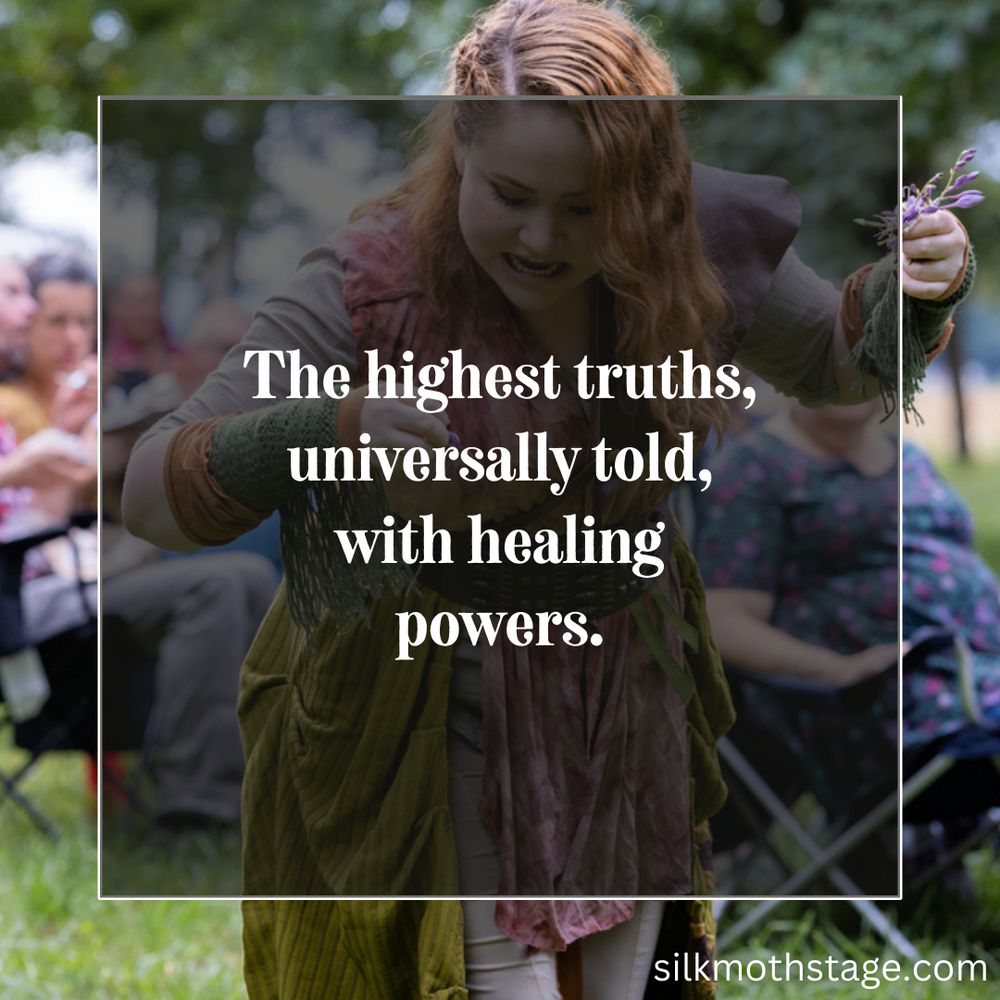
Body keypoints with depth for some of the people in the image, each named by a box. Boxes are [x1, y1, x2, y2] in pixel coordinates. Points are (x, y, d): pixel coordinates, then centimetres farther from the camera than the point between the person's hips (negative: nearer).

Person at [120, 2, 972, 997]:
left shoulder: (689, 251, -15)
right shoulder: (371, 289, -27)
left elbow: (839, 362, 5)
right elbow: (150, 494, -30)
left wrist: (911, 293, -18)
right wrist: (329, 434, -49)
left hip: (631, 679, 5)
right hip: (446, 694, -4)